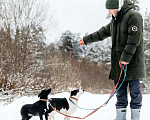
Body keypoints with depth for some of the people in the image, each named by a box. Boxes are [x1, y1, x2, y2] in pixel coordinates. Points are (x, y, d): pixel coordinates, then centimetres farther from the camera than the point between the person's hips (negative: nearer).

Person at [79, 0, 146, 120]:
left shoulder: (133, 16, -11)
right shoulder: (115, 20, 17)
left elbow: (134, 39, -18)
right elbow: (103, 32, 31)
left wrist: (126, 58, -21)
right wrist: (87, 39, 37)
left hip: (132, 62, -8)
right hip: (118, 63, 8)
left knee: (135, 91, -3)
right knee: (120, 92, 7)